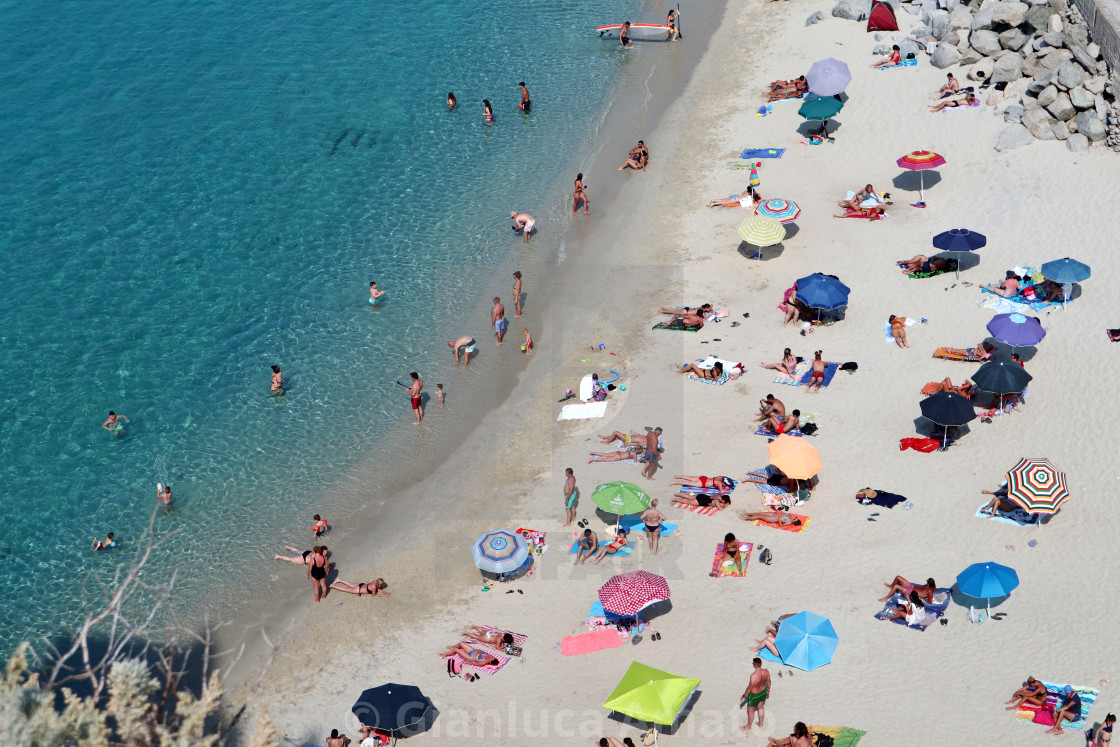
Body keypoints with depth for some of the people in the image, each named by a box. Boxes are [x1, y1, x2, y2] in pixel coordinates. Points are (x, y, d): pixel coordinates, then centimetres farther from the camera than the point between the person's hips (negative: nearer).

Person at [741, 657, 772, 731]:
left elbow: (749, 687, -26)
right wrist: (768, 689, 21)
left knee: (751, 711, 18)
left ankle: (748, 726, 38)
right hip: (763, 692, 6)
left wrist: (744, 696, -9)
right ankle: (760, 723, 49)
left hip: (755, 695, -6)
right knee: (761, 707, 30)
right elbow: (768, 681, 0)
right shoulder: (766, 672, -20)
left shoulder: (754, 675, -38)